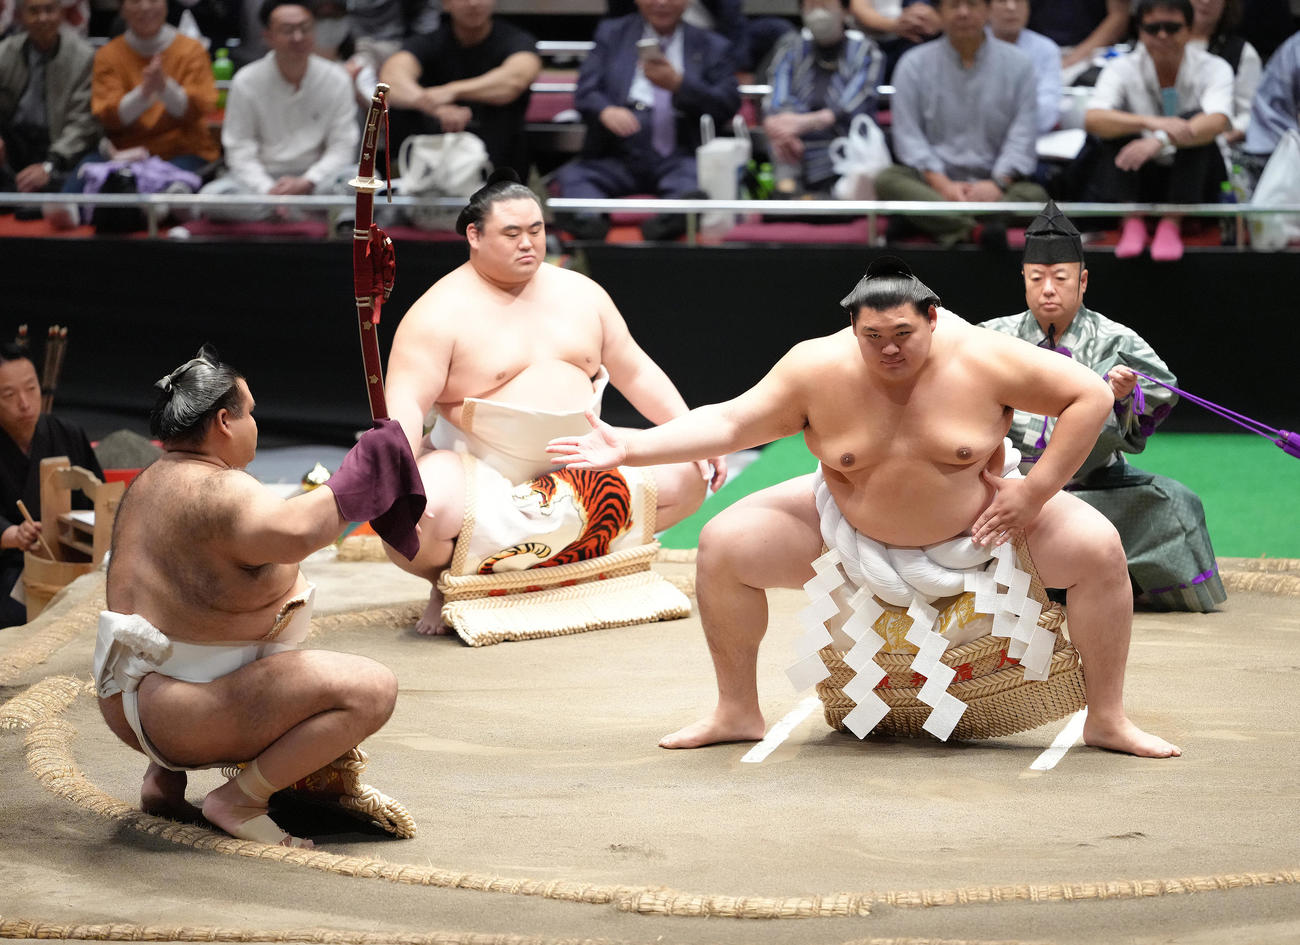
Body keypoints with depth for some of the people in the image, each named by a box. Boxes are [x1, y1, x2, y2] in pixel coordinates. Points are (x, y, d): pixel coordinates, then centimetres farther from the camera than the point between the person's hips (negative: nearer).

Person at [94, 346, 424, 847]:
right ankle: (239, 801, -14)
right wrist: (365, 467, -27)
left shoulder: (151, 482, 14)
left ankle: (164, 774, 20)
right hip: (187, 710, -10)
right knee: (372, 687, -19)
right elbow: (294, 532, -38)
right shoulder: (218, 491, -18)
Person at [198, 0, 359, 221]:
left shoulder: (336, 79, -1)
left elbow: (342, 147, -2)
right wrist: (268, 191, -25)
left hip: (315, 176, 0)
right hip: (261, 178, 0)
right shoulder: (246, 82, -4)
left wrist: (305, 183, -18)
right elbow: (240, 152, -7)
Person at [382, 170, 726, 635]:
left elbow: (636, 372, 14)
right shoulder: (440, 313, -10)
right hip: (476, 467, -5)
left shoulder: (579, 292, 9)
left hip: (576, 461, 5)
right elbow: (404, 404, -20)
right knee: (422, 513, -36)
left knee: (684, 478, -6)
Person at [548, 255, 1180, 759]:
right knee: (724, 545, -12)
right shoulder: (818, 369, -17)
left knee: (1098, 548, -23)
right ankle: (738, 713, 5)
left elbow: (1091, 396, -17)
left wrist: (1035, 492, -22)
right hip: (851, 527, 2)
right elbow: (731, 422, -12)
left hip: (978, 525, -1)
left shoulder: (980, 359, -22)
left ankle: (1107, 721, -7)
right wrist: (630, 447, -23)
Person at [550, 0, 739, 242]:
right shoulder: (611, 34, 21)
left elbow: (728, 106, 6)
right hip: (617, 157, 2)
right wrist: (605, 110, -17)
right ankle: (586, 221, -54)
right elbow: (585, 92, 8)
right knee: (572, 176, -28)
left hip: (679, 159, -1)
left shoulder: (712, 47, 18)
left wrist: (678, 84, -9)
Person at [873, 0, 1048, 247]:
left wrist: (998, 182, -15)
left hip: (991, 184, 0)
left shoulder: (1017, 64, 11)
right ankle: (977, 228, -51)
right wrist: (941, 184, -16)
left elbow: (1024, 135, 3)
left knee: (1034, 194, -30)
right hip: (934, 183, 0)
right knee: (887, 180, -31)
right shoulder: (914, 64, 9)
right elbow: (908, 135, 0)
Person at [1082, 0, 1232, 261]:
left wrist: (1160, 140, -47)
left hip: (1193, 182, -1)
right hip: (1137, 181, 1)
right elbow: (1092, 119, -25)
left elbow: (1217, 122, -29)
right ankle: (1130, 221, -32)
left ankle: (1172, 224, -34)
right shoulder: (1122, 69, -6)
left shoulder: (1214, 68, -8)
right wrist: (1150, 123, -43)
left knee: (1196, 122, -26)